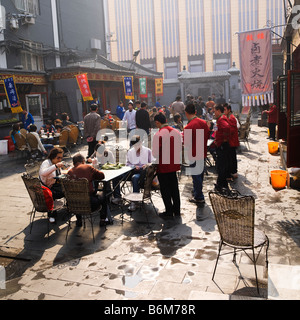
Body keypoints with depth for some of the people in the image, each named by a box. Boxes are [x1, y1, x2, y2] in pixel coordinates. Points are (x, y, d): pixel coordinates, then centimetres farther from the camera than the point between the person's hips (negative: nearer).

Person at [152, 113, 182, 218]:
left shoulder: (158, 135, -20)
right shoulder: (176, 132, 0)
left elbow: (155, 154, -19)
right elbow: (180, 148, 8)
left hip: (163, 165, -6)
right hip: (174, 164, 6)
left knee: (165, 189, 8)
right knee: (174, 187, 17)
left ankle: (169, 211, 17)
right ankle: (177, 211, 25)